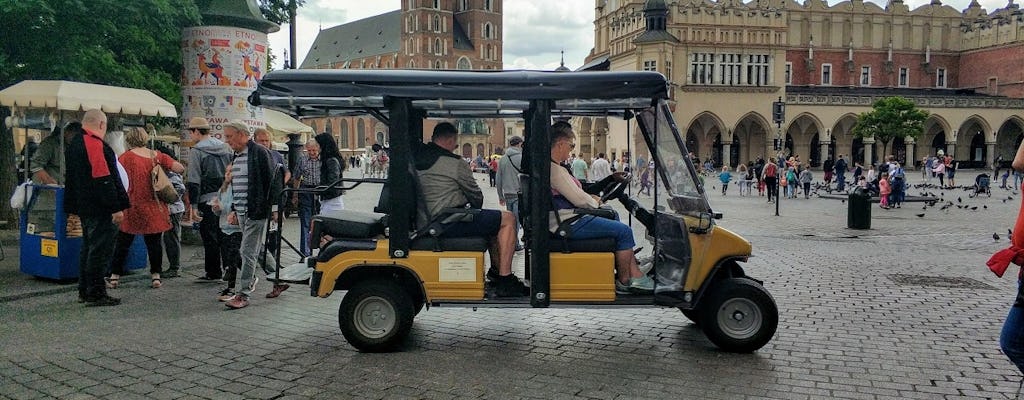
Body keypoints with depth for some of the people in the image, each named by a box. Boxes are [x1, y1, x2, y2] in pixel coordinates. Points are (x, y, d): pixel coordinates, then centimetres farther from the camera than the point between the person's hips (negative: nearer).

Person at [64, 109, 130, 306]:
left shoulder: (75, 143, 16)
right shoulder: (95, 144, -16)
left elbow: (73, 178, 22)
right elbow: (103, 179, -22)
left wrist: (76, 206, 27)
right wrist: (116, 207, -21)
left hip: (84, 207, 10)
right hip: (99, 209, -10)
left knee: (88, 247, 17)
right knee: (100, 250, -5)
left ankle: (84, 291, 24)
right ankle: (95, 294, -2)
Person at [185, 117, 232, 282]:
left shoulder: (196, 151, -8)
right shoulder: (225, 147, 10)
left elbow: (194, 182, -12)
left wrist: (193, 206, -11)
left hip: (208, 200, -6)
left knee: (210, 237, 3)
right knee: (224, 236, 13)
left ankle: (213, 273, 9)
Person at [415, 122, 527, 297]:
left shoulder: (415, 159, 11)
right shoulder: (453, 163, -12)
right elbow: (476, 196, -3)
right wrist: (474, 209, 21)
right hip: (449, 224, -9)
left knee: (494, 220, 24)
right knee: (507, 219, -3)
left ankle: (496, 270, 30)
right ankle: (504, 280, -6)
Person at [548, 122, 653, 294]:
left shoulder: (551, 166, 15)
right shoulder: (554, 169, -19)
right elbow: (579, 199, -19)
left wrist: (591, 199, 10)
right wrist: (595, 203, 0)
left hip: (569, 219, 11)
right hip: (568, 224, -11)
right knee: (624, 231, -8)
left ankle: (636, 276, 11)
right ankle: (624, 282, 5)